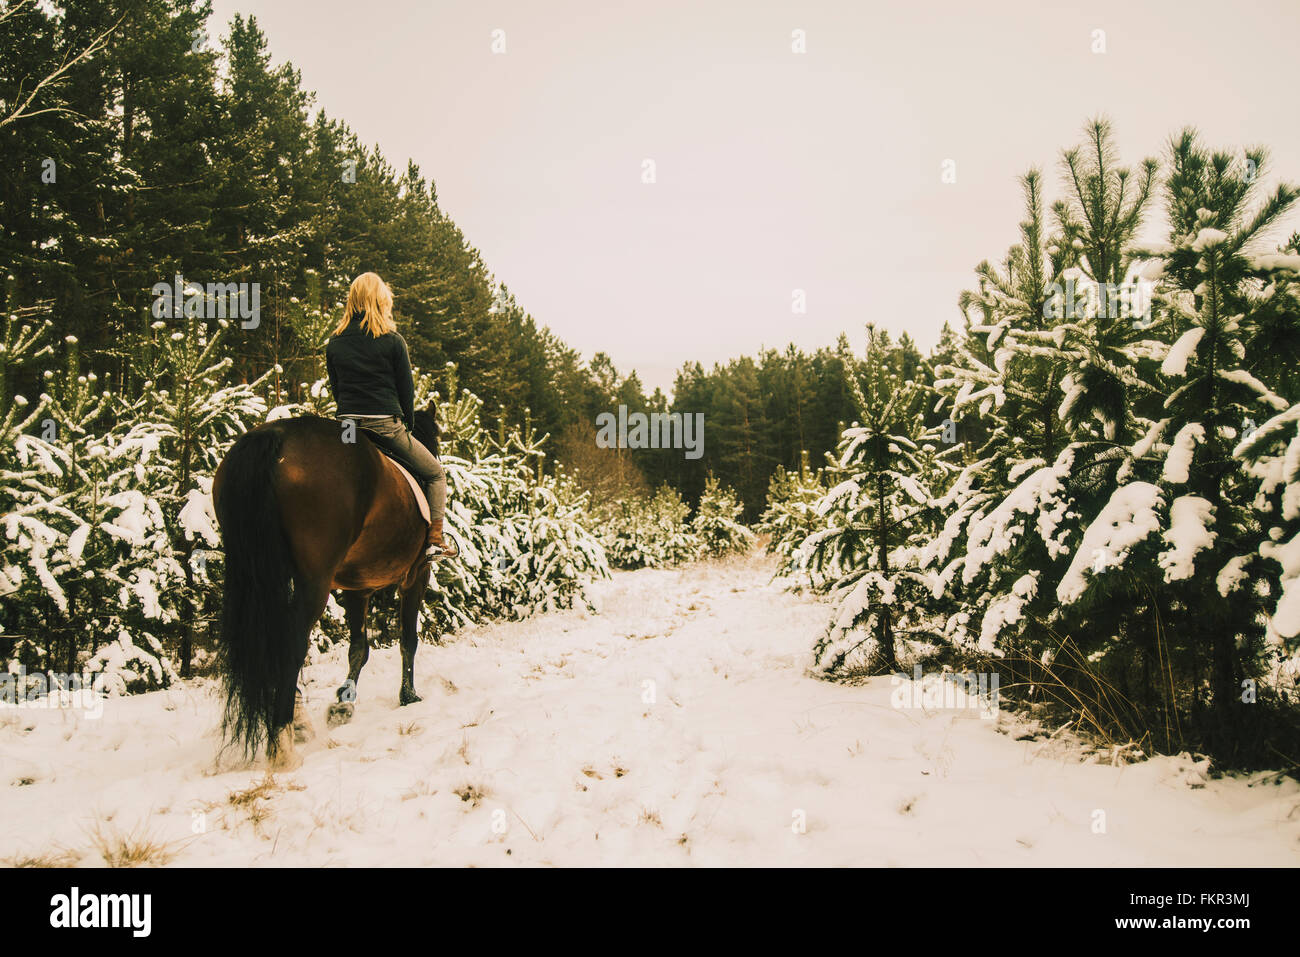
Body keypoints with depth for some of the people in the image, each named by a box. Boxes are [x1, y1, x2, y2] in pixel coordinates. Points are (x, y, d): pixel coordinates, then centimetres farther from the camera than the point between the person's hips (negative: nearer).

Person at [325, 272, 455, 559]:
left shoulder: (334, 342, 6)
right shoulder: (393, 340, -5)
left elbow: (335, 389, 11)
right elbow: (406, 389, -2)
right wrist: (409, 424, 12)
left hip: (346, 426, 4)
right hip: (386, 425, -4)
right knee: (435, 473, 13)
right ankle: (435, 540, 2)